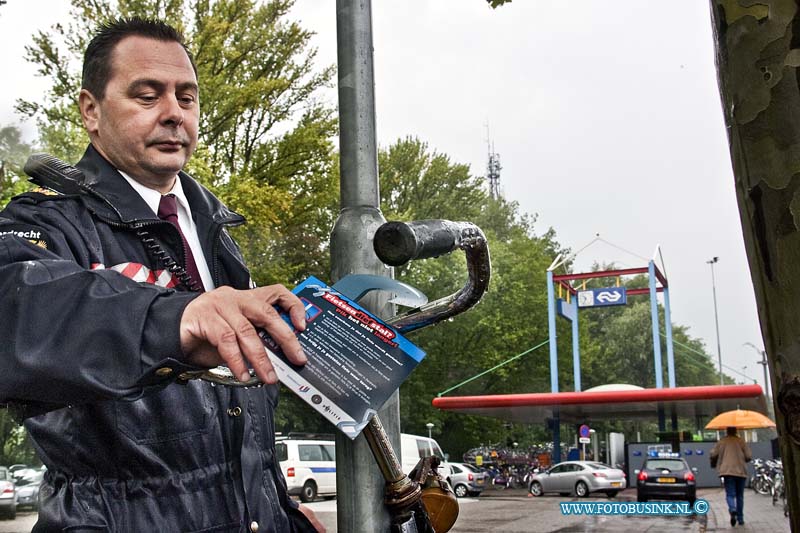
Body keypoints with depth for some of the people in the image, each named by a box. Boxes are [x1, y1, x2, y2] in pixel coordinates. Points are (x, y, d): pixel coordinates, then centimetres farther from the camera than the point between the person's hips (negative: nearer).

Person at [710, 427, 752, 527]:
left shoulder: (722, 441, 4)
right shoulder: (741, 441, 5)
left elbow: (712, 455, -1)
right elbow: (749, 456, 0)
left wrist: (714, 462, 21)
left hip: (728, 471, -1)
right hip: (741, 471, 1)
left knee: (730, 494, -4)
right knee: (740, 495, 12)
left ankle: (732, 510, -34)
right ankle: (740, 519, 15)